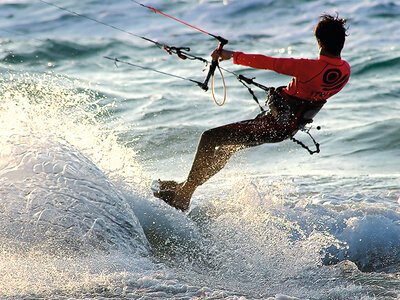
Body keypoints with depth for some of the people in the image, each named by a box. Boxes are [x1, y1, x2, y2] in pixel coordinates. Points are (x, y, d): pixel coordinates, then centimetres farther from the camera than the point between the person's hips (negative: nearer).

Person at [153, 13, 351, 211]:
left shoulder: (309, 67, -28)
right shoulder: (345, 70, -7)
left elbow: (268, 63, -19)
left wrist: (233, 55, -8)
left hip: (275, 125, -9)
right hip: (290, 127, 9)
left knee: (209, 138, -6)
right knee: (227, 146, 23)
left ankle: (183, 196, -1)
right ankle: (187, 185, 32)